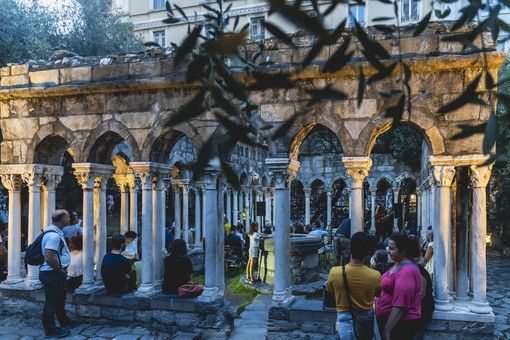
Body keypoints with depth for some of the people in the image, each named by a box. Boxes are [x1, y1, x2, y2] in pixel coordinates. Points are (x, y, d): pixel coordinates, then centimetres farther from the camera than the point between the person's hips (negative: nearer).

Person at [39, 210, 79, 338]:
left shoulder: (55, 232, 10)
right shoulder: (54, 235, -25)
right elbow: (49, 258, -31)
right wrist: (60, 270, -18)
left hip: (56, 274, 11)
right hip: (52, 274, -11)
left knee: (60, 299, 23)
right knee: (52, 302, 2)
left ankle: (64, 322, 37)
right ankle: (50, 330, 14)